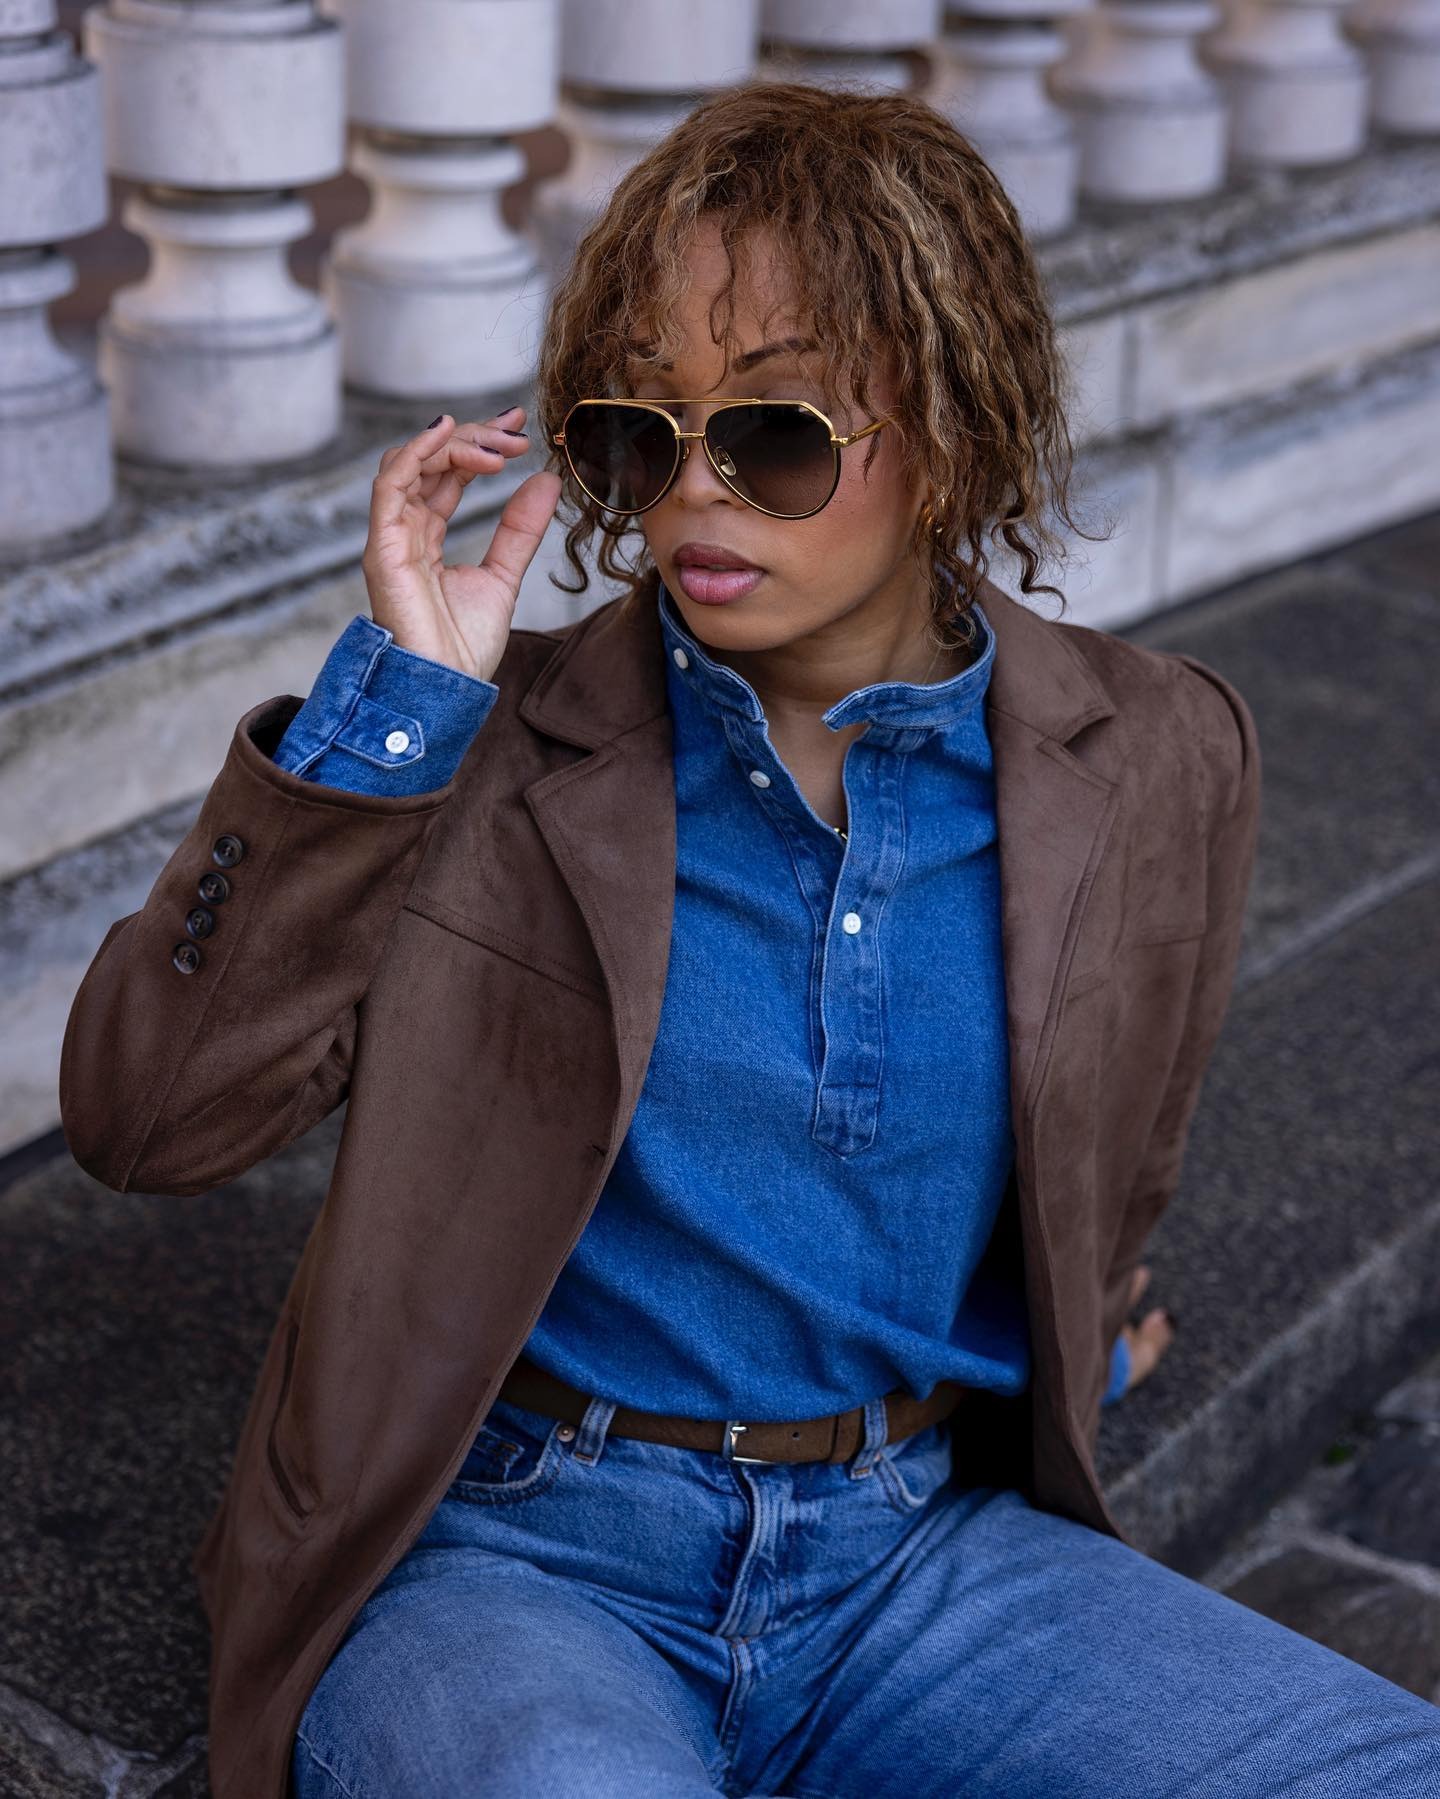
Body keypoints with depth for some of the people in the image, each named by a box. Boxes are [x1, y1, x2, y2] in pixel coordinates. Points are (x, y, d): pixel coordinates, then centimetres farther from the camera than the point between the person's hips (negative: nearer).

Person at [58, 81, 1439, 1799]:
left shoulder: (1157, 767, 2)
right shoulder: (485, 744, -5)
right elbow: (144, 1113, -12)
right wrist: (390, 700, -16)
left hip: (916, 1545, 4)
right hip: (506, 1554, -3)